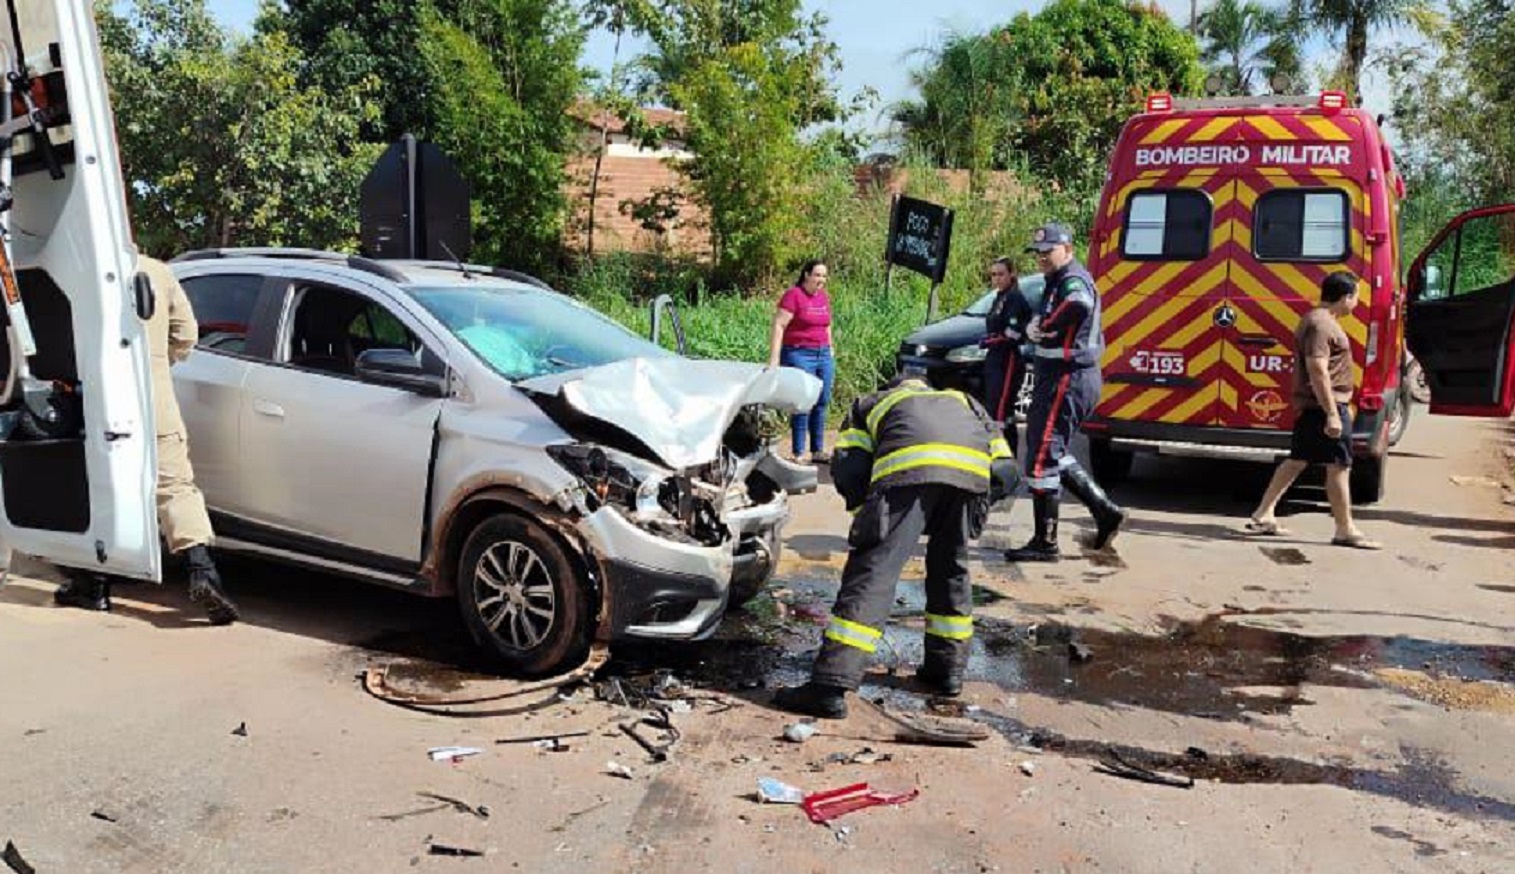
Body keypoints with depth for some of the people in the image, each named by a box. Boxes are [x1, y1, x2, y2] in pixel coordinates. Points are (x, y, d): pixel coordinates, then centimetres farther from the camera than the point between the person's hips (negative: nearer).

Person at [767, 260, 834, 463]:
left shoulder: (824, 297, 13)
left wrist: (831, 353, 19)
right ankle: (799, 452, 1)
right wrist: (774, 359, -19)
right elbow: (778, 326, -14)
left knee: (822, 403, 8)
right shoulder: (793, 295, -9)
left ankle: (818, 450, 17)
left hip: (823, 355, 7)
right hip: (800, 355, -7)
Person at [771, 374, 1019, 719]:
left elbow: (847, 469, 17)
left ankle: (831, 686, -11)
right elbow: (1006, 472, 27)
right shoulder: (965, 402, 43)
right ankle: (948, 668, 32)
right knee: (951, 568, 24)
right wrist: (975, 509, 36)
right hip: (972, 469, 3)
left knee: (872, 573, -5)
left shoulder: (872, 403, 37)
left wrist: (866, 514, 30)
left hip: (908, 468, -3)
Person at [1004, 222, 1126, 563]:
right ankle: (1105, 512, 25)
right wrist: (1035, 326, -1)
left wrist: (1047, 325, -22)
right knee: (1054, 453, 19)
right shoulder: (1057, 282, 19)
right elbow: (1036, 325, 20)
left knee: (1042, 458, -8)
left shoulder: (1074, 280, -14)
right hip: (1060, 378, 11)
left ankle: (1045, 543, -2)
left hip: (1068, 380, -11)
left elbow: (1079, 305, -37)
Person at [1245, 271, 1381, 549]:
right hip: (1325, 405, -11)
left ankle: (1263, 516, 17)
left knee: (1296, 460, 14)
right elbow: (1318, 371, -24)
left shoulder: (1318, 320, 16)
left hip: (1310, 406, 11)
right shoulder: (1321, 325, -17)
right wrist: (1332, 414, -26)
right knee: (1339, 466, -3)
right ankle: (1345, 530, 4)